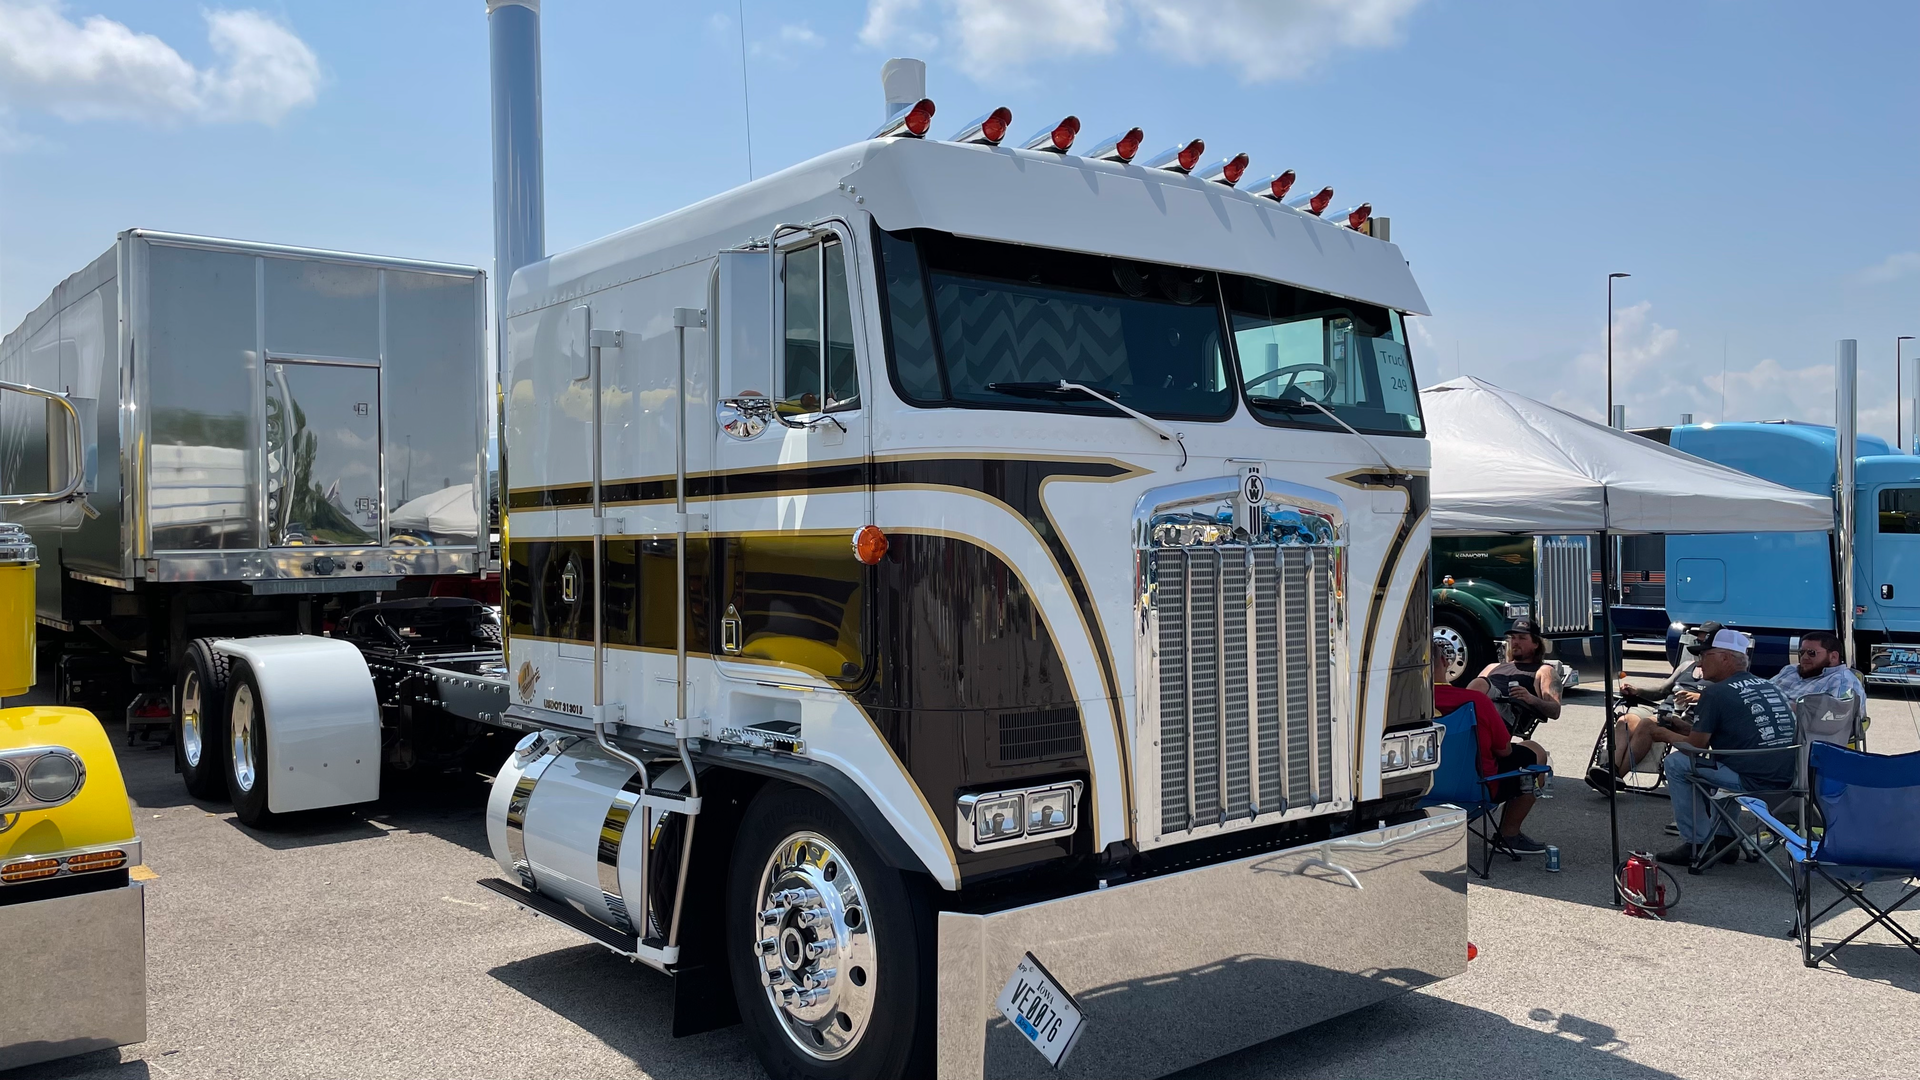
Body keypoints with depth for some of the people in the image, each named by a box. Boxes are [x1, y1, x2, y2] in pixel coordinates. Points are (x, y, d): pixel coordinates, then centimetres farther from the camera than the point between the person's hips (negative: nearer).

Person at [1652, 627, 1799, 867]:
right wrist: (1687, 727, 27)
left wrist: (1667, 736, 17)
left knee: (1676, 763, 5)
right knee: (1721, 760, 32)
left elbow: (1696, 746, -2)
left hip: (1755, 782, -9)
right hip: (1789, 780, 9)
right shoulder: (1768, 685, 16)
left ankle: (1694, 844, 8)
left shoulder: (1715, 693, -9)